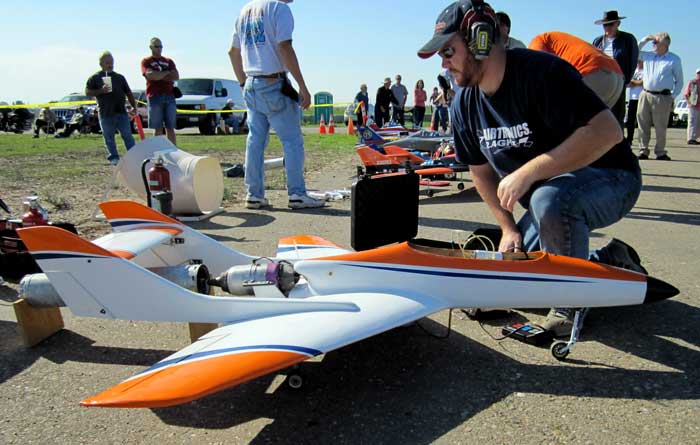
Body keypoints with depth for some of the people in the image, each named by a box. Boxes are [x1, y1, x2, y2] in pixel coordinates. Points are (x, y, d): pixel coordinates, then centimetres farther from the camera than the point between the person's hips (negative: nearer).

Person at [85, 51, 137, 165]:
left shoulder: (119, 77, 16)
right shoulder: (95, 78, 6)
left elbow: (128, 93, 18)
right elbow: (87, 92, 0)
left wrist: (133, 107, 11)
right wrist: (101, 91, -15)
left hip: (121, 112, 2)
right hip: (105, 113, -2)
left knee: (127, 135, -1)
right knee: (109, 137, 4)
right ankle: (113, 157, 12)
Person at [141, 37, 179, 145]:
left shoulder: (169, 61, 19)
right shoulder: (146, 61, 9)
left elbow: (176, 76, 5)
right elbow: (151, 75, -9)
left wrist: (159, 76, -3)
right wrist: (168, 73, 0)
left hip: (170, 96, 3)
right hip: (155, 97, -2)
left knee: (170, 128, 1)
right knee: (158, 129, -2)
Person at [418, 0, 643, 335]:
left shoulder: (541, 71, -24)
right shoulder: (464, 105, -1)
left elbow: (608, 132, -32)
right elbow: (480, 169, 9)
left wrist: (528, 172, -35)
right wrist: (508, 228, 2)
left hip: (610, 179, -7)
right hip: (544, 194, 8)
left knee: (547, 200, -40)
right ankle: (607, 262, 20)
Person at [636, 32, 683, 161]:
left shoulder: (674, 60, 5)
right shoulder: (648, 56, 13)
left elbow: (679, 81, 8)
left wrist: (673, 96, -1)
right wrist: (645, 39, 10)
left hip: (663, 97, -3)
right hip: (645, 95, 3)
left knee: (660, 127, -1)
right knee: (643, 125, 1)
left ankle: (660, 152, 8)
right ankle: (643, 151, 7)